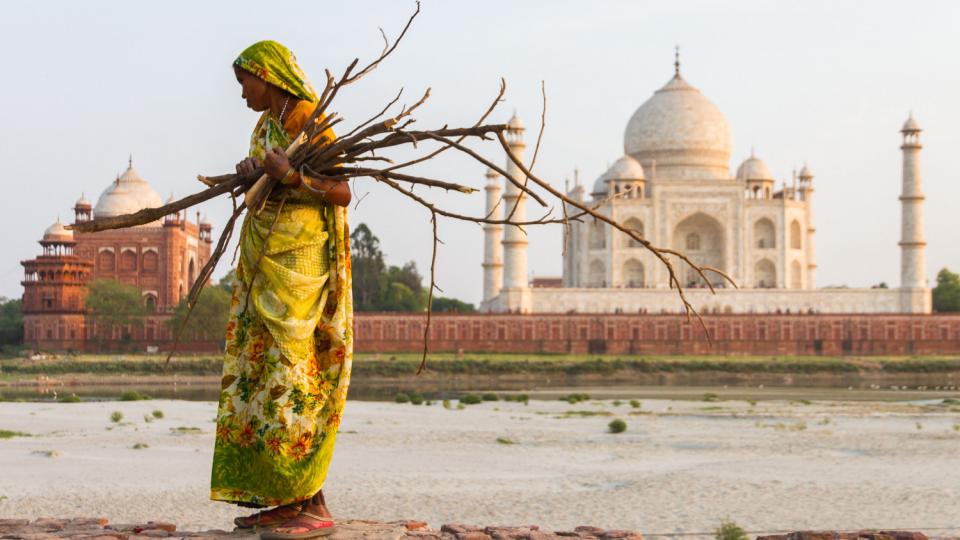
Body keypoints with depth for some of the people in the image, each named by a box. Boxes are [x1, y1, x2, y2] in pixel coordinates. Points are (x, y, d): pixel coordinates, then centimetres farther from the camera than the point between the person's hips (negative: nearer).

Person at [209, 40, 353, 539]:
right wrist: (249, 174, -3)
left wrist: (290, 176, -28)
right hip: (264, 265, 9)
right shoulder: (264, 127, 16)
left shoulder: (310, 121, -8)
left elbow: (341, 194, -14)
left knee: (293, 381, -11)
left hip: (299, 267, -9)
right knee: (261, 377, 7)